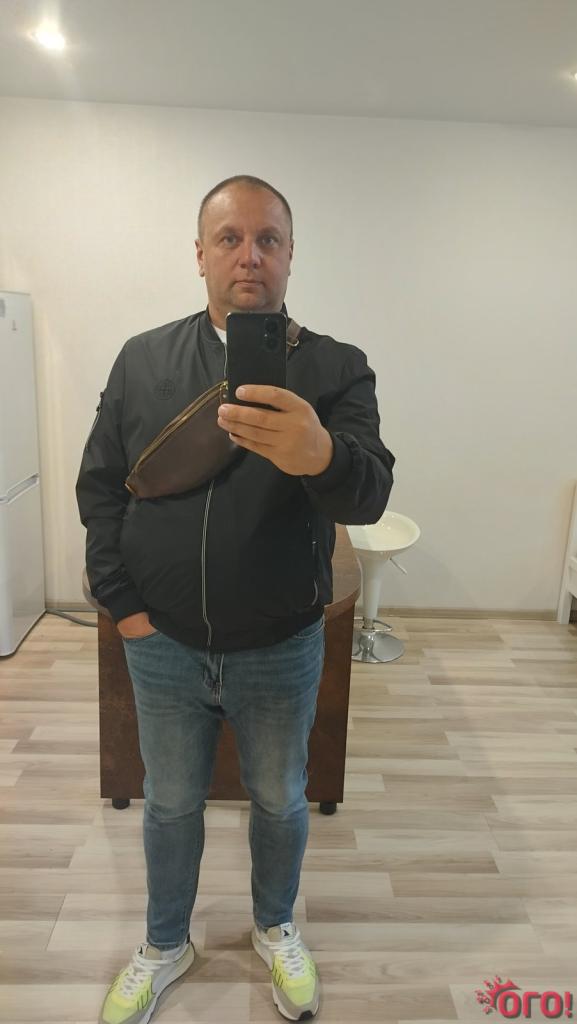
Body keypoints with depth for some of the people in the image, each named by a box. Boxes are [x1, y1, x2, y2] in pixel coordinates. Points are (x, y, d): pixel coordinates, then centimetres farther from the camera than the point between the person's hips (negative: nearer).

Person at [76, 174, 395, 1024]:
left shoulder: (336, 368, -9)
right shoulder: (143, 358, -2)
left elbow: (370, 494, -23)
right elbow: (99, 484, 2)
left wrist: (321, 456, -46)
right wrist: (121, 602, -5)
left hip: (282, 651, -1)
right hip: (162, 646, 2)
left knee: (280, 800, 20)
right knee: (170, 802, 21)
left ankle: (276, 928, 50)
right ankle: (165, 945, 48)